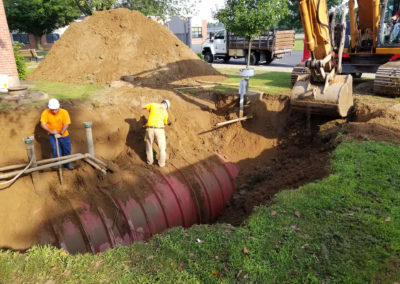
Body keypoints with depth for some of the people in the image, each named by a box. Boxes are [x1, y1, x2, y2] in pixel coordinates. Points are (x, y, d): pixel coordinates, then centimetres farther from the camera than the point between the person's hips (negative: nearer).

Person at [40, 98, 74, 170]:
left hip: (64, 135, 1)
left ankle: (67, 164, 34)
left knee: (67, 151, 11)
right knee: (56, 150, -14)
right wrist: (51, 131, -26)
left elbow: (66, 124, -19)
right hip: (52, 135, -1)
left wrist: (60, 134, -26)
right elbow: (43, 124, -15)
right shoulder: (46, 113, -15)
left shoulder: (64, 112, -17)